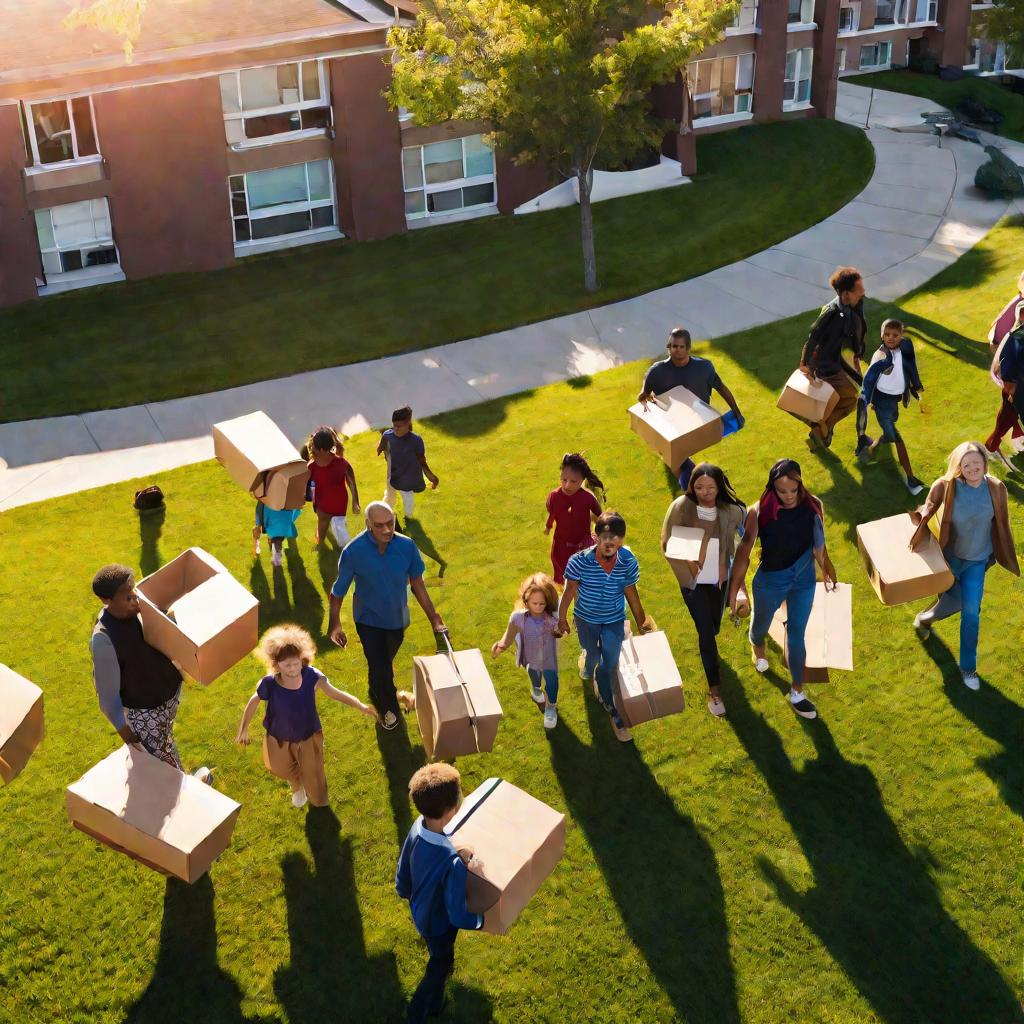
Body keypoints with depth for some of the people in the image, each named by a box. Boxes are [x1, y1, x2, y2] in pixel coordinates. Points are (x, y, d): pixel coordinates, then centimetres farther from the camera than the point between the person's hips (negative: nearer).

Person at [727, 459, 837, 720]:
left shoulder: (812, 506, -18)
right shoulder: (759, 511, -25)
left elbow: (819, 543, 1)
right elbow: (743, 552, -16)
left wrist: (826, 569, 15)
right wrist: (735, 591, -13)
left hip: (804, 581, 1)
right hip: (770, 581, -1)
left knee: (796, 637, 12)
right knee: (761, 623, 26)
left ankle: (797, 692, 30)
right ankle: (758, 646, 64)